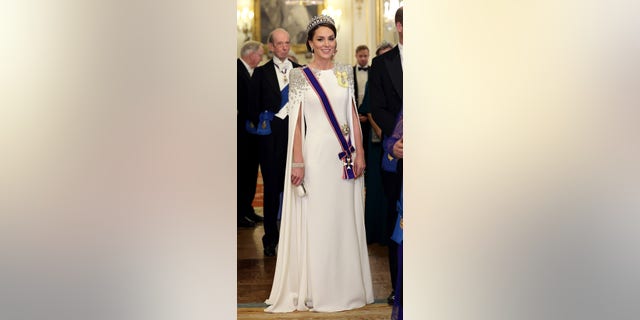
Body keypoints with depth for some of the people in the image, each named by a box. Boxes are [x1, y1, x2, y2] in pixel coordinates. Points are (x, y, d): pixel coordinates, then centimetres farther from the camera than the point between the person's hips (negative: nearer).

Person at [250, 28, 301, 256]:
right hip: (271, 136, -1)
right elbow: (254, 107, 5)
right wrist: (262, 124, -4)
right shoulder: (262, 72, 5)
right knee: (271, 186, 3)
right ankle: (271, 238, 11)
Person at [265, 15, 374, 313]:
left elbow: (354, 116, 9)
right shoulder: (300, 76, -1)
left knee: (346, 220, 8)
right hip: (315, 154, -3)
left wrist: (360, 153, 1)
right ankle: (317, 291, 10)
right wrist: (297, 161, -11)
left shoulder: (345, 73, 9)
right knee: (315, 221, 1)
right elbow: (296, 121, -4)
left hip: (345, 155, 4)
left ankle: (346, 286, 19)